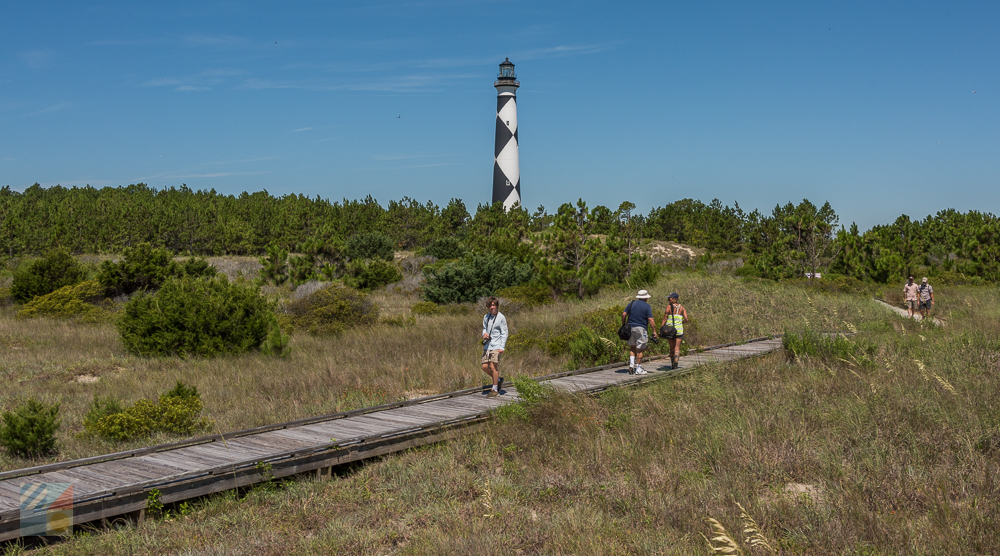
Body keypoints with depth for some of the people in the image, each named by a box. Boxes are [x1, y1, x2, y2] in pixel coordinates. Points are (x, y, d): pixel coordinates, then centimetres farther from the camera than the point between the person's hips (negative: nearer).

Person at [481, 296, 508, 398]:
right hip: (487, 346, 6)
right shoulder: (486, 317, 12)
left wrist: (502, 347, -14)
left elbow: (504, 333, -5)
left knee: (493, 367, -9)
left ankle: (495, 389, 1)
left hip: (496, 346, -6)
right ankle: (499, 380, 24)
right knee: (485, 367, 2)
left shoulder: (501, 317, -4)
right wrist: (484, 334, -2)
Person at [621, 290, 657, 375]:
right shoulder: (647, 306, -6)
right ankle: (638, 368, 5)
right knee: (640, 349, 2)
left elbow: (624, 314, 3)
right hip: (641, 329, -4)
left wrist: (623, 325, 14)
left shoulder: (632, 303, 6)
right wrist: (654, 331, -4)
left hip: (631, 327, 4)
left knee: (632, 347, 17)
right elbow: (650, 320, -11)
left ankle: (631, 364, 2)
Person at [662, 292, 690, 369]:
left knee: (672, 347, 13)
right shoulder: (681, 307, 5)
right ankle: (676, 362, -19)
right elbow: (686, 319, 0)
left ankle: (672, 363, 17)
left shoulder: (669, 306, -5)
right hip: (679, 329, 1)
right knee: (677, 347, 3)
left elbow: (665, 319, -9)